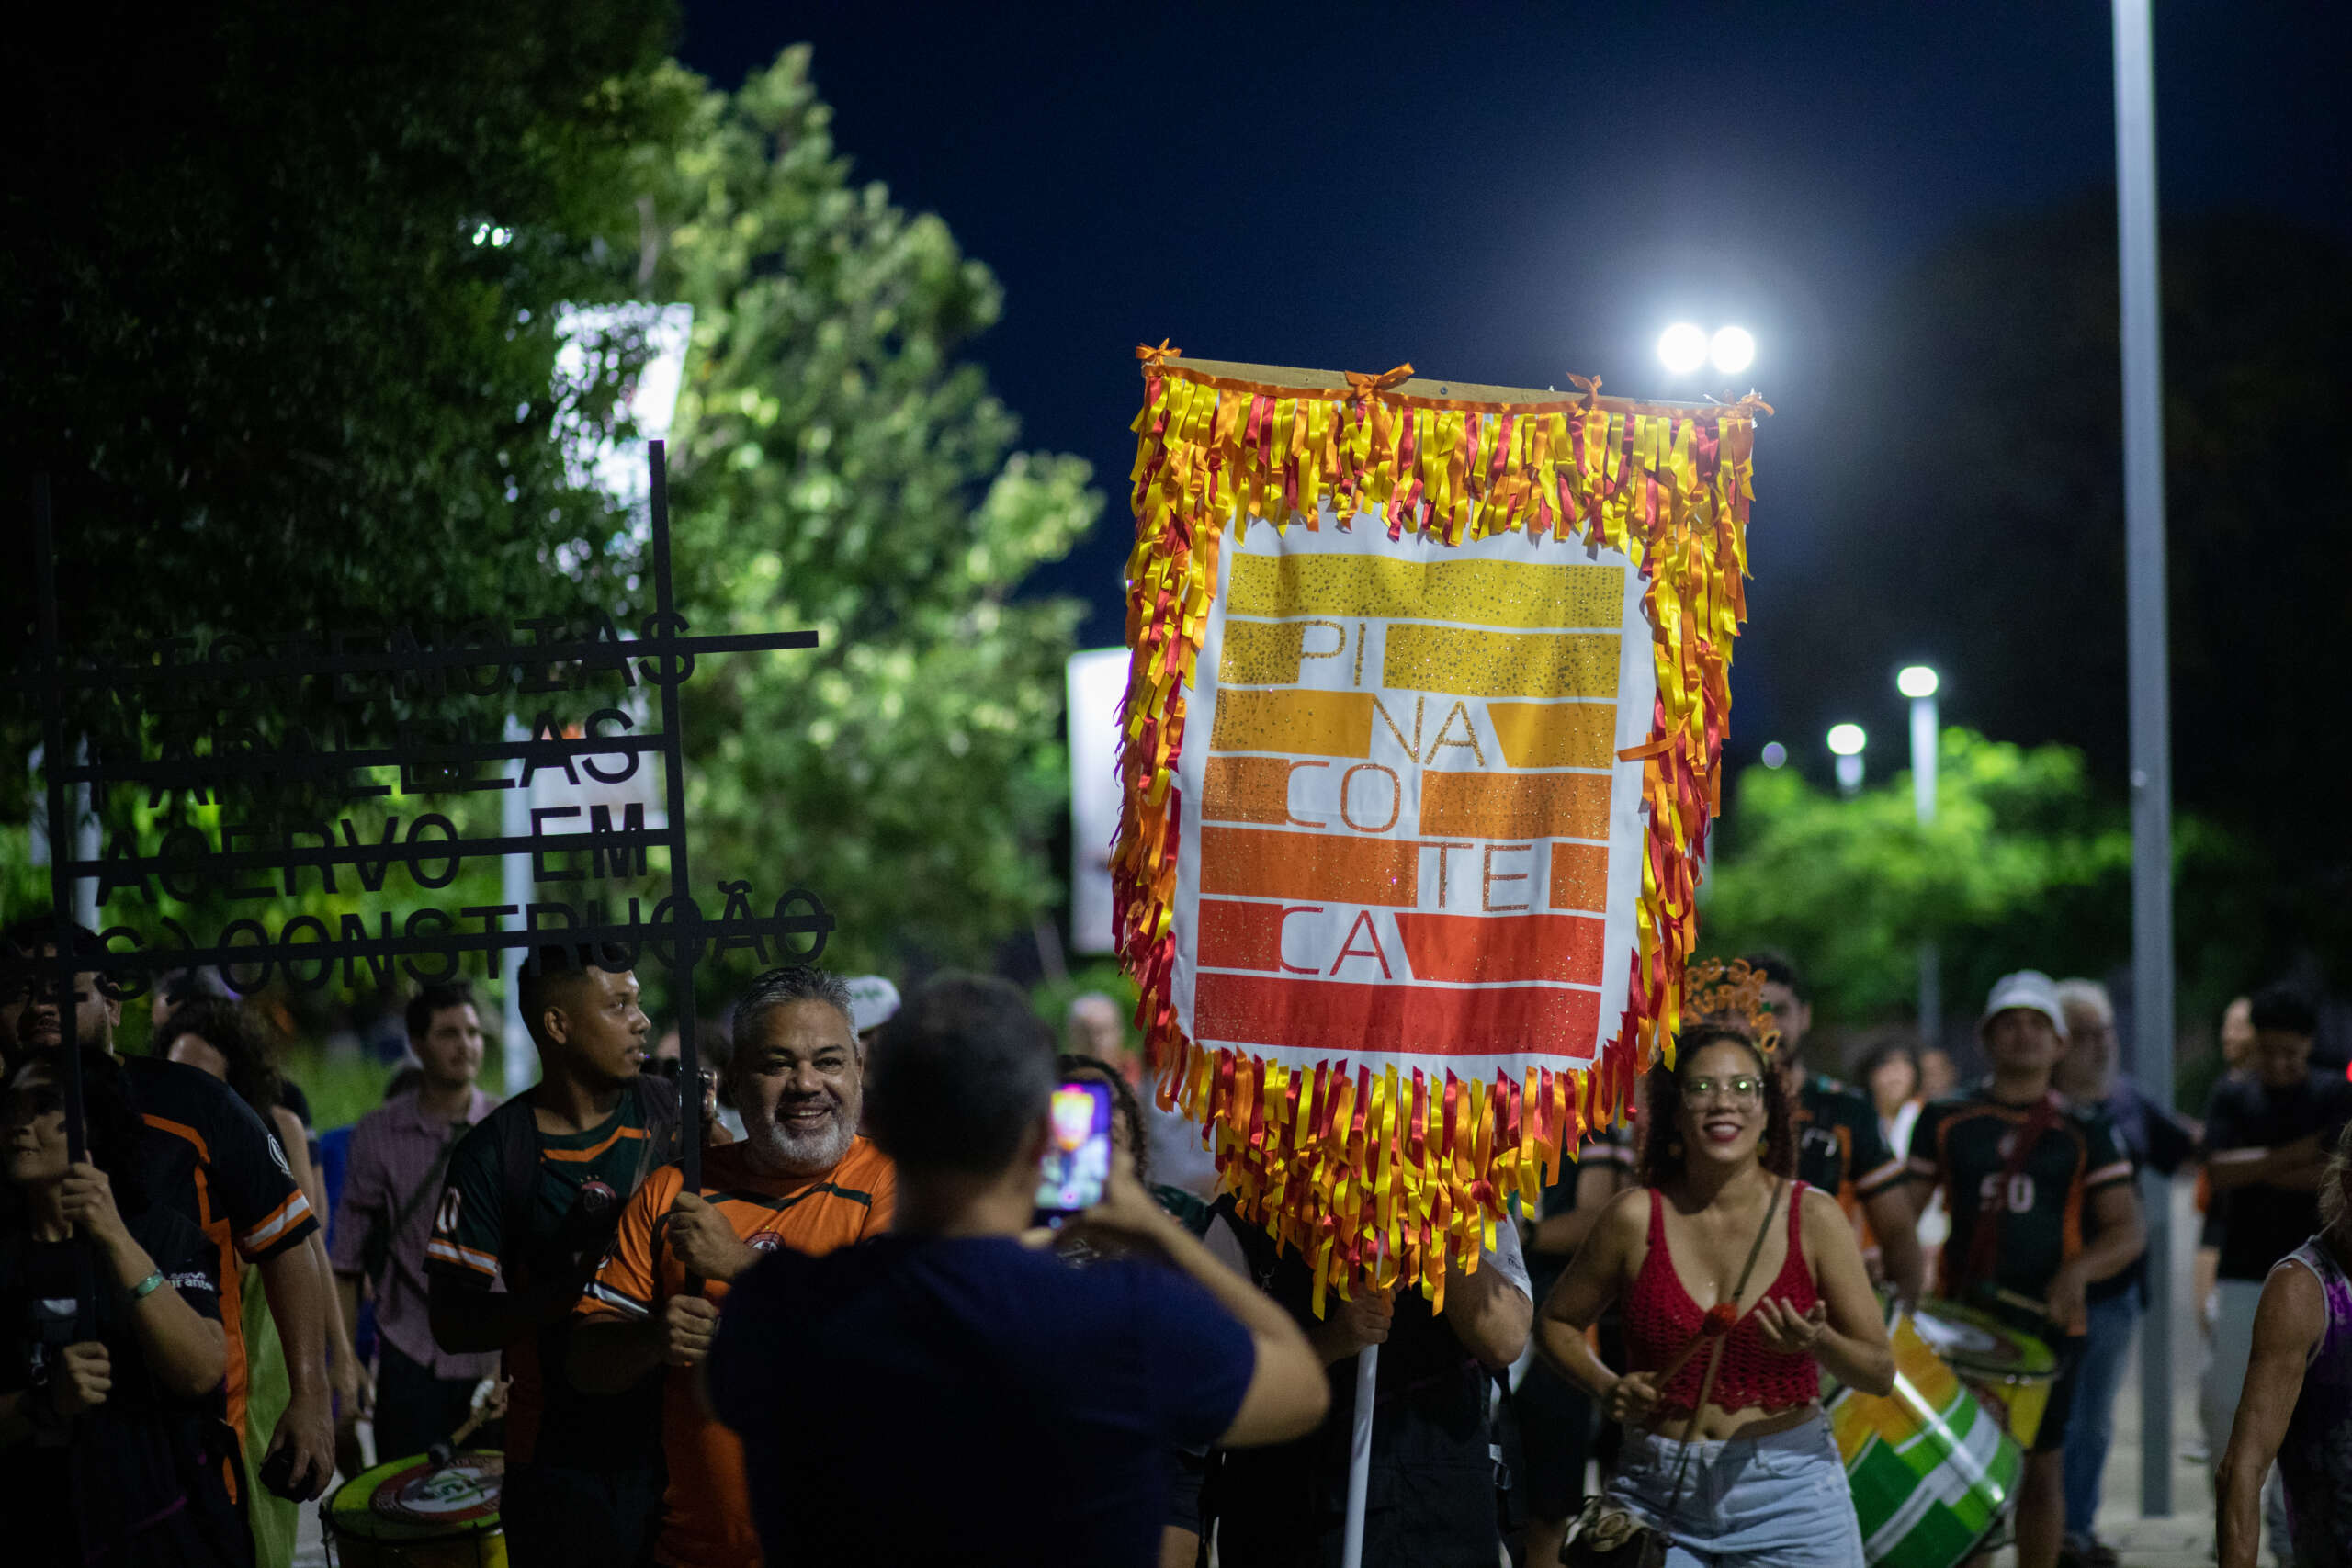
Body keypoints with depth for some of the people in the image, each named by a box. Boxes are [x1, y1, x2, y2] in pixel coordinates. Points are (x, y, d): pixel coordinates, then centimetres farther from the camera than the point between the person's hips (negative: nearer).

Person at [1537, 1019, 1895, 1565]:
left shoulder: (1814, 1217, -4)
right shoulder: (1637, 1216, -4)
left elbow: (1881, 1372, -1)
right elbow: (1556, 1323, 11)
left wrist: (1819, 1344, -21)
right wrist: (1607, 1388, -6)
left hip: (1789, 1498, 0)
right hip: (1659, 1495, 0)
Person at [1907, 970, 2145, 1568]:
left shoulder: (2084, 1132, 7)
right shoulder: (1945, 1121, 8)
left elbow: (2127, 1231, 3)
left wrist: (2078, 1270, -17)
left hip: (2048, 1321, 0)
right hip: (1962, 1319, 0)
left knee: (2041, 1468, 3)